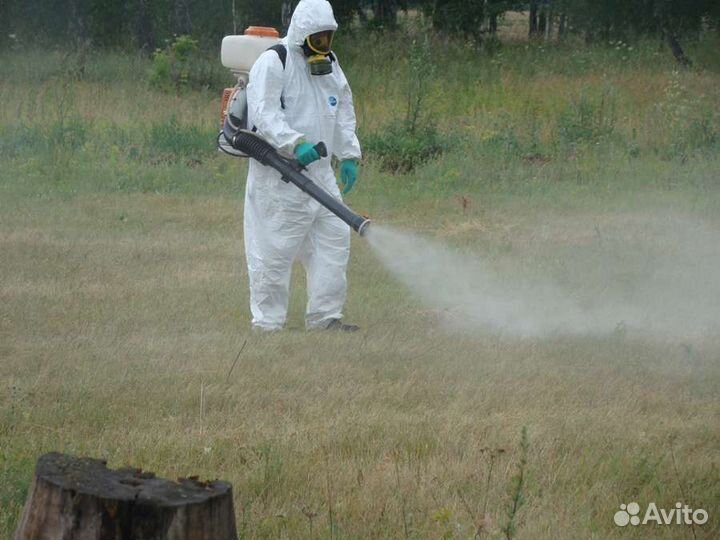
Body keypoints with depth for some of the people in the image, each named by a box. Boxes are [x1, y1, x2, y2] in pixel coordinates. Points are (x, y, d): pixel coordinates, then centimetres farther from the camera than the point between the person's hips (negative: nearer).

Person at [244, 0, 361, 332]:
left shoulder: (329, 65, 15)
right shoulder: (273, 63, -11)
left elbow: (343, 114, 24)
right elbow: (265, 113, -21)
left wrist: (349, 155, 15)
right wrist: (295, 144, -33)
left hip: (319, 173, 8)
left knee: (334, 238, 6)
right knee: (274, 249, -5)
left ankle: (324, 316, 14)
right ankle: (267, 322, 2)